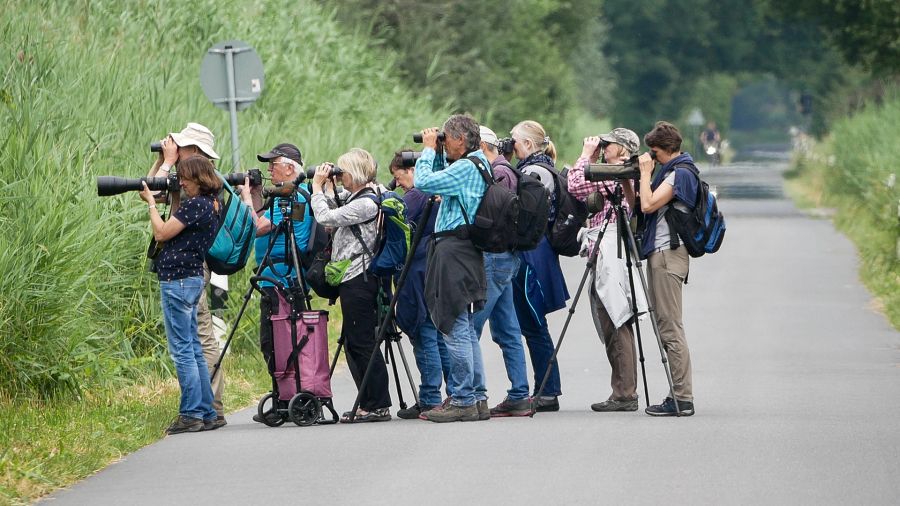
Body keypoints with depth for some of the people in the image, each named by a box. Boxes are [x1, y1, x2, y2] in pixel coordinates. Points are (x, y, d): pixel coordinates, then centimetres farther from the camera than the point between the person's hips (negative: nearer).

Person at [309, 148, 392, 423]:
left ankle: (378, 406, -5)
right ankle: (369, 403, 17)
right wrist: (323, 187, 13)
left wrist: (317, 186, -6)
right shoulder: (353, 199, 15)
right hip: (353, 279, 11)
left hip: (359, 280, -11)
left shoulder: (366, 203, -16)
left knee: (362, 342, -8)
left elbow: (325, 217, -18)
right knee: (353, 342, 13)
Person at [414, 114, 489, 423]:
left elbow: (423, 182, -18)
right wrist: (434, 152, 15)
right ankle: (476, 398, 15)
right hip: (466, 253, 10)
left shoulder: (466, 168, -15)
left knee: (455, 329, -7)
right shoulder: (480, 165, 16)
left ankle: (462, 400, -6)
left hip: (454, 251, -10)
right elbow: (440, 183, 25)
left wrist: (429, 149, -5)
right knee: (465, 330, 13)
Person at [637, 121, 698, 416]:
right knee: (666, 326, 10)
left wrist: (645, 172, -9)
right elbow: (639, 207, 21)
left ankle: (683, 398, -12)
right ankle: (679, 395, 11)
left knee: (670, 327, -11)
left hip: (668, 254, -10)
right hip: (660, 253, 10)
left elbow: (648, 204, -20)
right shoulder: (670, 171, 19)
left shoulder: (680, 173, -12)